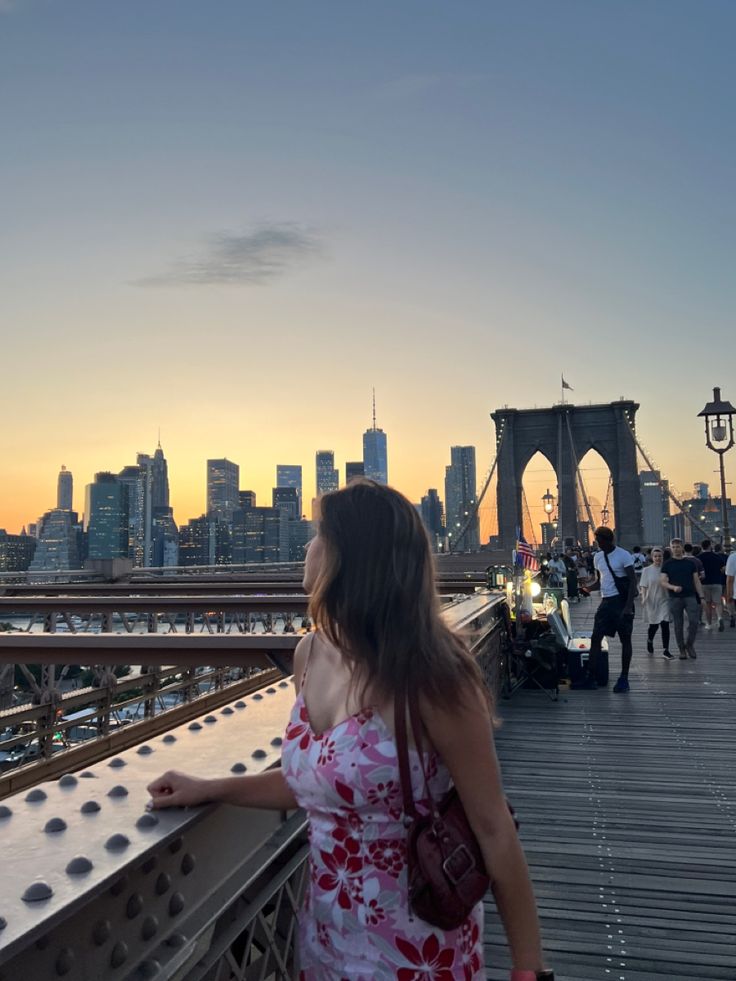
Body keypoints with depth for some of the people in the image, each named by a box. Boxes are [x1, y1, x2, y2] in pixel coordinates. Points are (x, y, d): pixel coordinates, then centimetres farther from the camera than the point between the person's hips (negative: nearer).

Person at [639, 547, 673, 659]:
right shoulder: (647, 570, -1)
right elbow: (643, 586, -4)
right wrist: (643, 598, -18)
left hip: (664, 601, 1)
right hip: (651, 601, -1)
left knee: (665, 624, -9)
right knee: (653, 625, 7)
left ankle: (665, 650, -5)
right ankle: (649, 641, 39)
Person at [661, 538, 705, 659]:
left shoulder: (690, 563, 9)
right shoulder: (667, 564, 4)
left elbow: (696, 581, 11)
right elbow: (663, 582, -1)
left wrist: (701, 597, 3)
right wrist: (673, 587, -21)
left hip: (690, 596, 1)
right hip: (675, 598, -1)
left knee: (694, 621, -10)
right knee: (678, 625, 3)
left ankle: (689, 645, 10)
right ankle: (682, 650, 14)